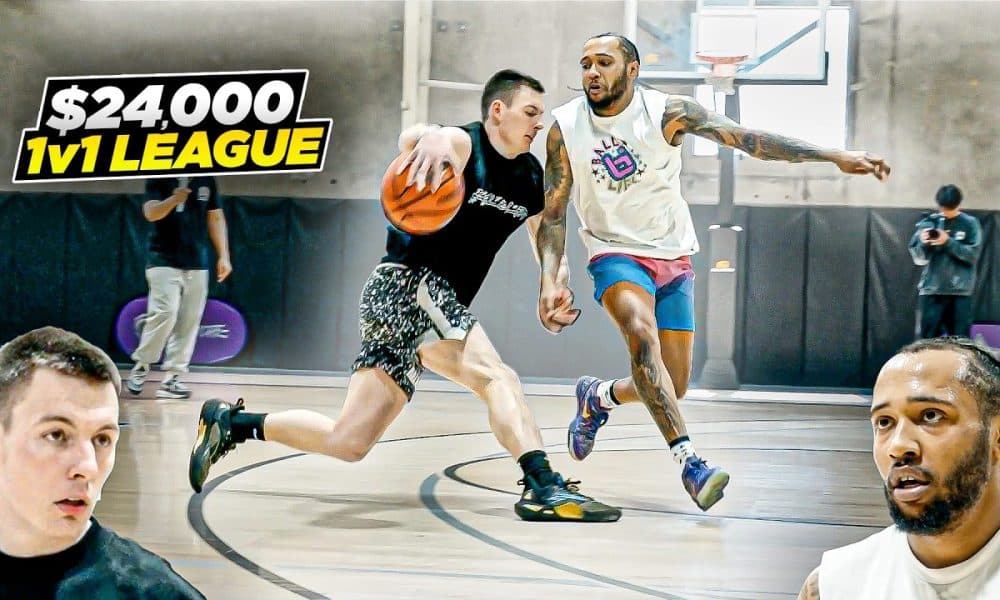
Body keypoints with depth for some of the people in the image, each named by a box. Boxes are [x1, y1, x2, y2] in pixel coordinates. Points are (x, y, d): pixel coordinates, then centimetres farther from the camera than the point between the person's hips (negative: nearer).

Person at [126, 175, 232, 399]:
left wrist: (223, 255, 7)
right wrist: (175, 199, -32)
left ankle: (171, 377, 6)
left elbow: (215, 218, 14)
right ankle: (141, 365, 3)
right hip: (164, 260, -4)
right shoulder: (160, 178, -2)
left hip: (197, 264, 4)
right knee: (165, 314, -15)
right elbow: (151, 213, -14)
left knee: (189, 322, 1)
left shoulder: (206, 179, 10)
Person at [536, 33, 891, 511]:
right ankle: (688, 460, -33)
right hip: (615, 254, -2)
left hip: (673, 258, 2)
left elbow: (748, 139, -18)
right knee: (641, 332, -33)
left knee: (673, 388, 1)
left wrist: (834, 157, -25)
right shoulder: (566, 127, -10)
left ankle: (597, 397, 33)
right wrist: (550, 279, -18)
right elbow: (553, 213, -4)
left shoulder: (666, 112, -13)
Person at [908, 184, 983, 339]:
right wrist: (923, 243, -18)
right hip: (932, 289, 1)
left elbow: (973, 254, -7)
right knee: (926, 339, 0)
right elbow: (918, 258, 2)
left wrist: (948, 242, -17)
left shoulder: (970, 224, 2)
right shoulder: (929, 223, 5)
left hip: (960, 290, -1)